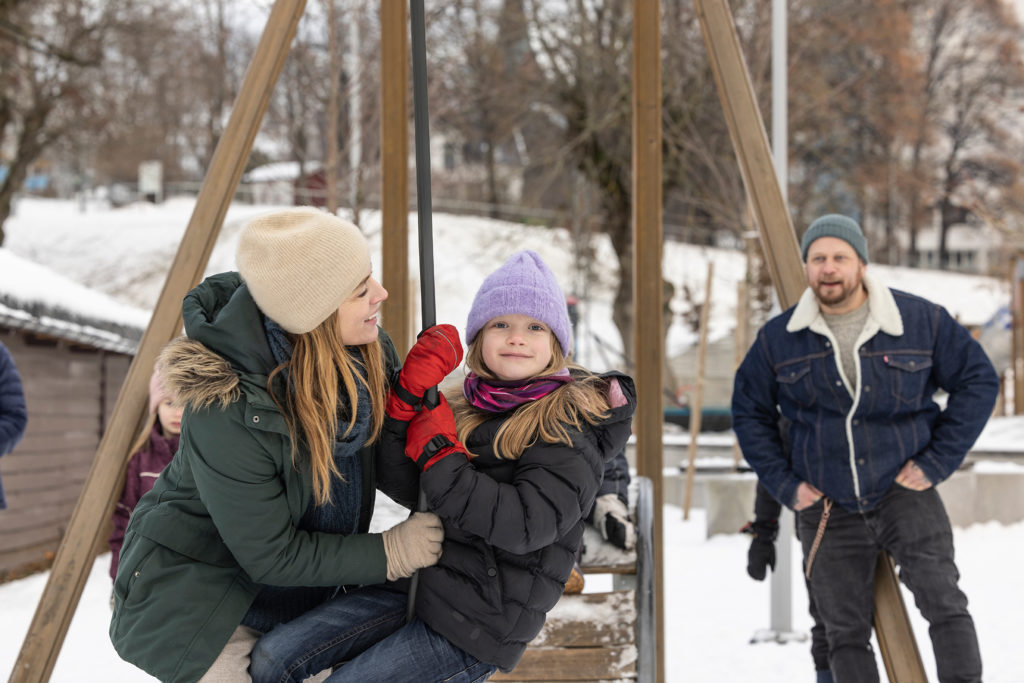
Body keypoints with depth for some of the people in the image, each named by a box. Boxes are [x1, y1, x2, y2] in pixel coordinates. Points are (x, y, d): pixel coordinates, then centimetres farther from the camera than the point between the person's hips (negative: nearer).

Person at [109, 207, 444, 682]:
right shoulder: (227, 412, -34)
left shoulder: (365, 351, -14)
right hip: (199, 603, -7)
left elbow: (390, 465, 0)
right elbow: (270, 554, -24)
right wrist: (391, 553, -21)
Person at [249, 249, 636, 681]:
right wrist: (411, 391, -11)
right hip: (421, 583, 7)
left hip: (477, 628, -7)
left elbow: (527, 525, -22)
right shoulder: (469, 408, 11)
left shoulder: (572, 426, -11)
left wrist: (437, 454, -16)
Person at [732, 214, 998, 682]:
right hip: (827, 509, 2)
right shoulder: (778, 339, -1)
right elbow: (749, 411, 12)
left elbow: (978, 380, 2)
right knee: (845, 632, 5)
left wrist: (938, 462, -5)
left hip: (904, 491, -2)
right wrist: (783, 484, 2)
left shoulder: (921, 320, -5)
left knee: (943, 600, -20)